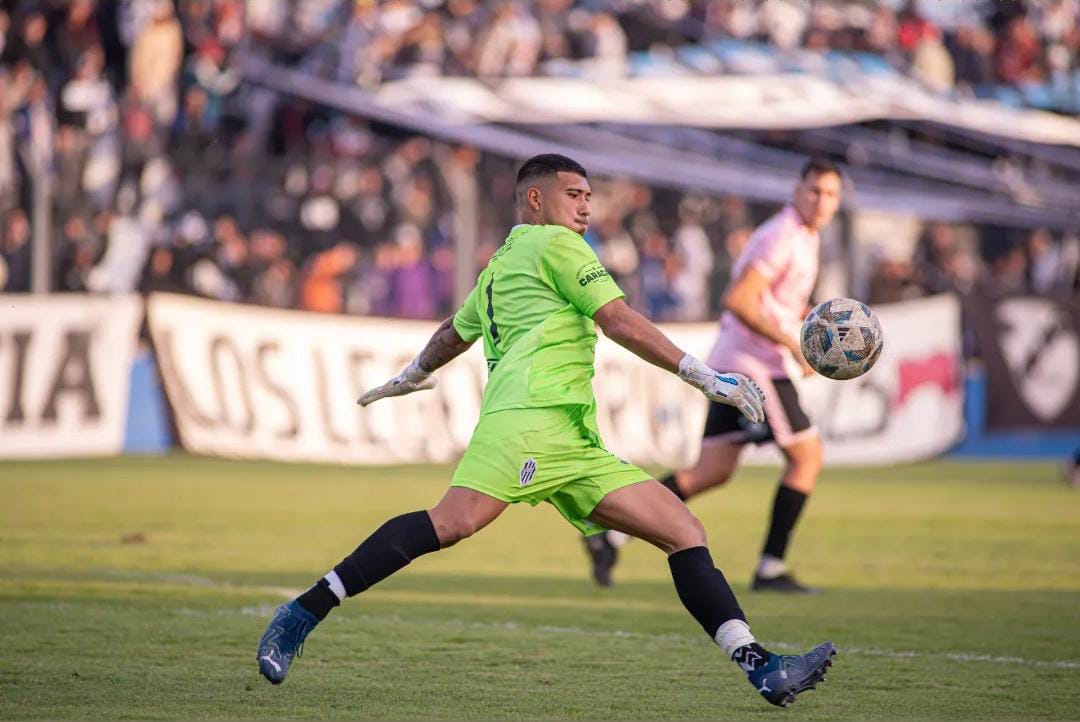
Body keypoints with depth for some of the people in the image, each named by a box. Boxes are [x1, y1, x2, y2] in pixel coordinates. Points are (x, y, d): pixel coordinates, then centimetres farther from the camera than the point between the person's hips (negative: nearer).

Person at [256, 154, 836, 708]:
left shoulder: (500, 265, 33)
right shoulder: (554, 244, 8)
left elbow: (454, 332, 48)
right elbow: (618, 321, -2)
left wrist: (412, 376, 69)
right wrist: (704, 376, -2)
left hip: (576, 445, 10)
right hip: (531, 412, -10)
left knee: (685, 532, -1)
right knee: (452, 522, -27)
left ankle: (761, 669, -12)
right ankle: (304, 613, -22)